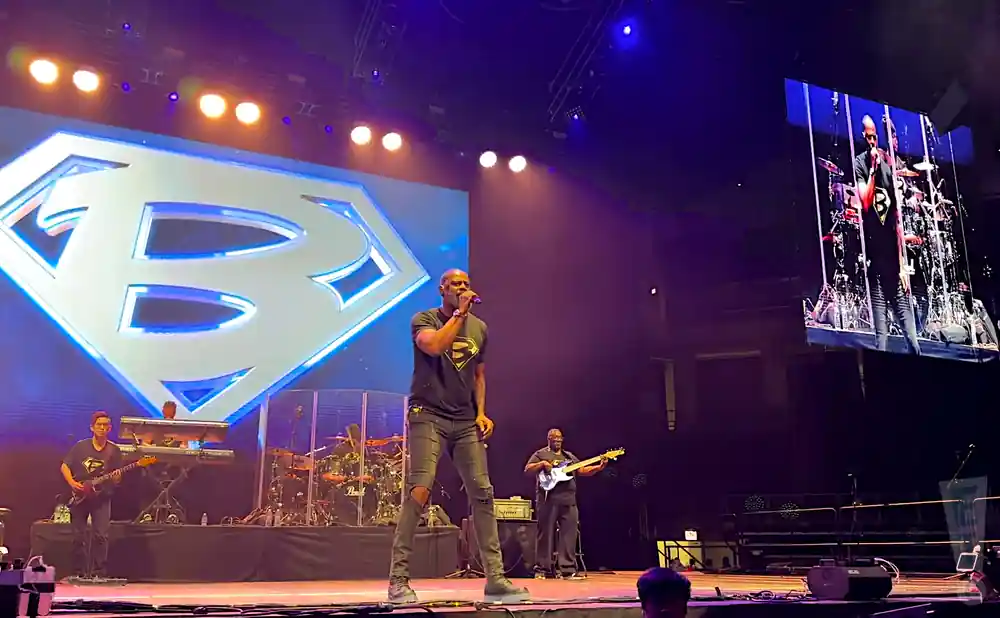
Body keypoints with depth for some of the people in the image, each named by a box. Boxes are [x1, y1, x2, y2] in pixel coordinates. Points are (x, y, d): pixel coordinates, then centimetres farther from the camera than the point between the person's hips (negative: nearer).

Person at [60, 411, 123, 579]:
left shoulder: (114, 450, 2)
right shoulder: (80, 446, 1)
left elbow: (117, 476, 5)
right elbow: (64, 466, 5)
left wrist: (116, 478, -18)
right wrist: (72, 483, -10)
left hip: (102, 497, 0)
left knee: (101, 535, -8)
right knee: (78, 536, 4)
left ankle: (99, 573, -2)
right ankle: (79, 573, 15)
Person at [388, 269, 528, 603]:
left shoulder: (479, 328, 14)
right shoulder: (424, 319, -1)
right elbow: (434, 346, -24)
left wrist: (481, 412, 9)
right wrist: (460, 313, -15)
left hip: (466, 421, 5)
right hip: (428, 416, -5)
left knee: (482, 493, -2)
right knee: (419, 491, -16)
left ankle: (495, 579, 4)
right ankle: (398, 579, -8)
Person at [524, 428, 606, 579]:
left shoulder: (570, 456, 21)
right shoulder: (540, 454, 7)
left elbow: (582, 471, 14)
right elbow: (527, 470, -2)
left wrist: (599, 467, -1)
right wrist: (542, 464, -18)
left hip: (568, 500, 4)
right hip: (548, 499, -4)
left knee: (569, 534, -1)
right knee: (545, 534, -2)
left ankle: (568, 569, 2)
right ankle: (542, 569, 4)